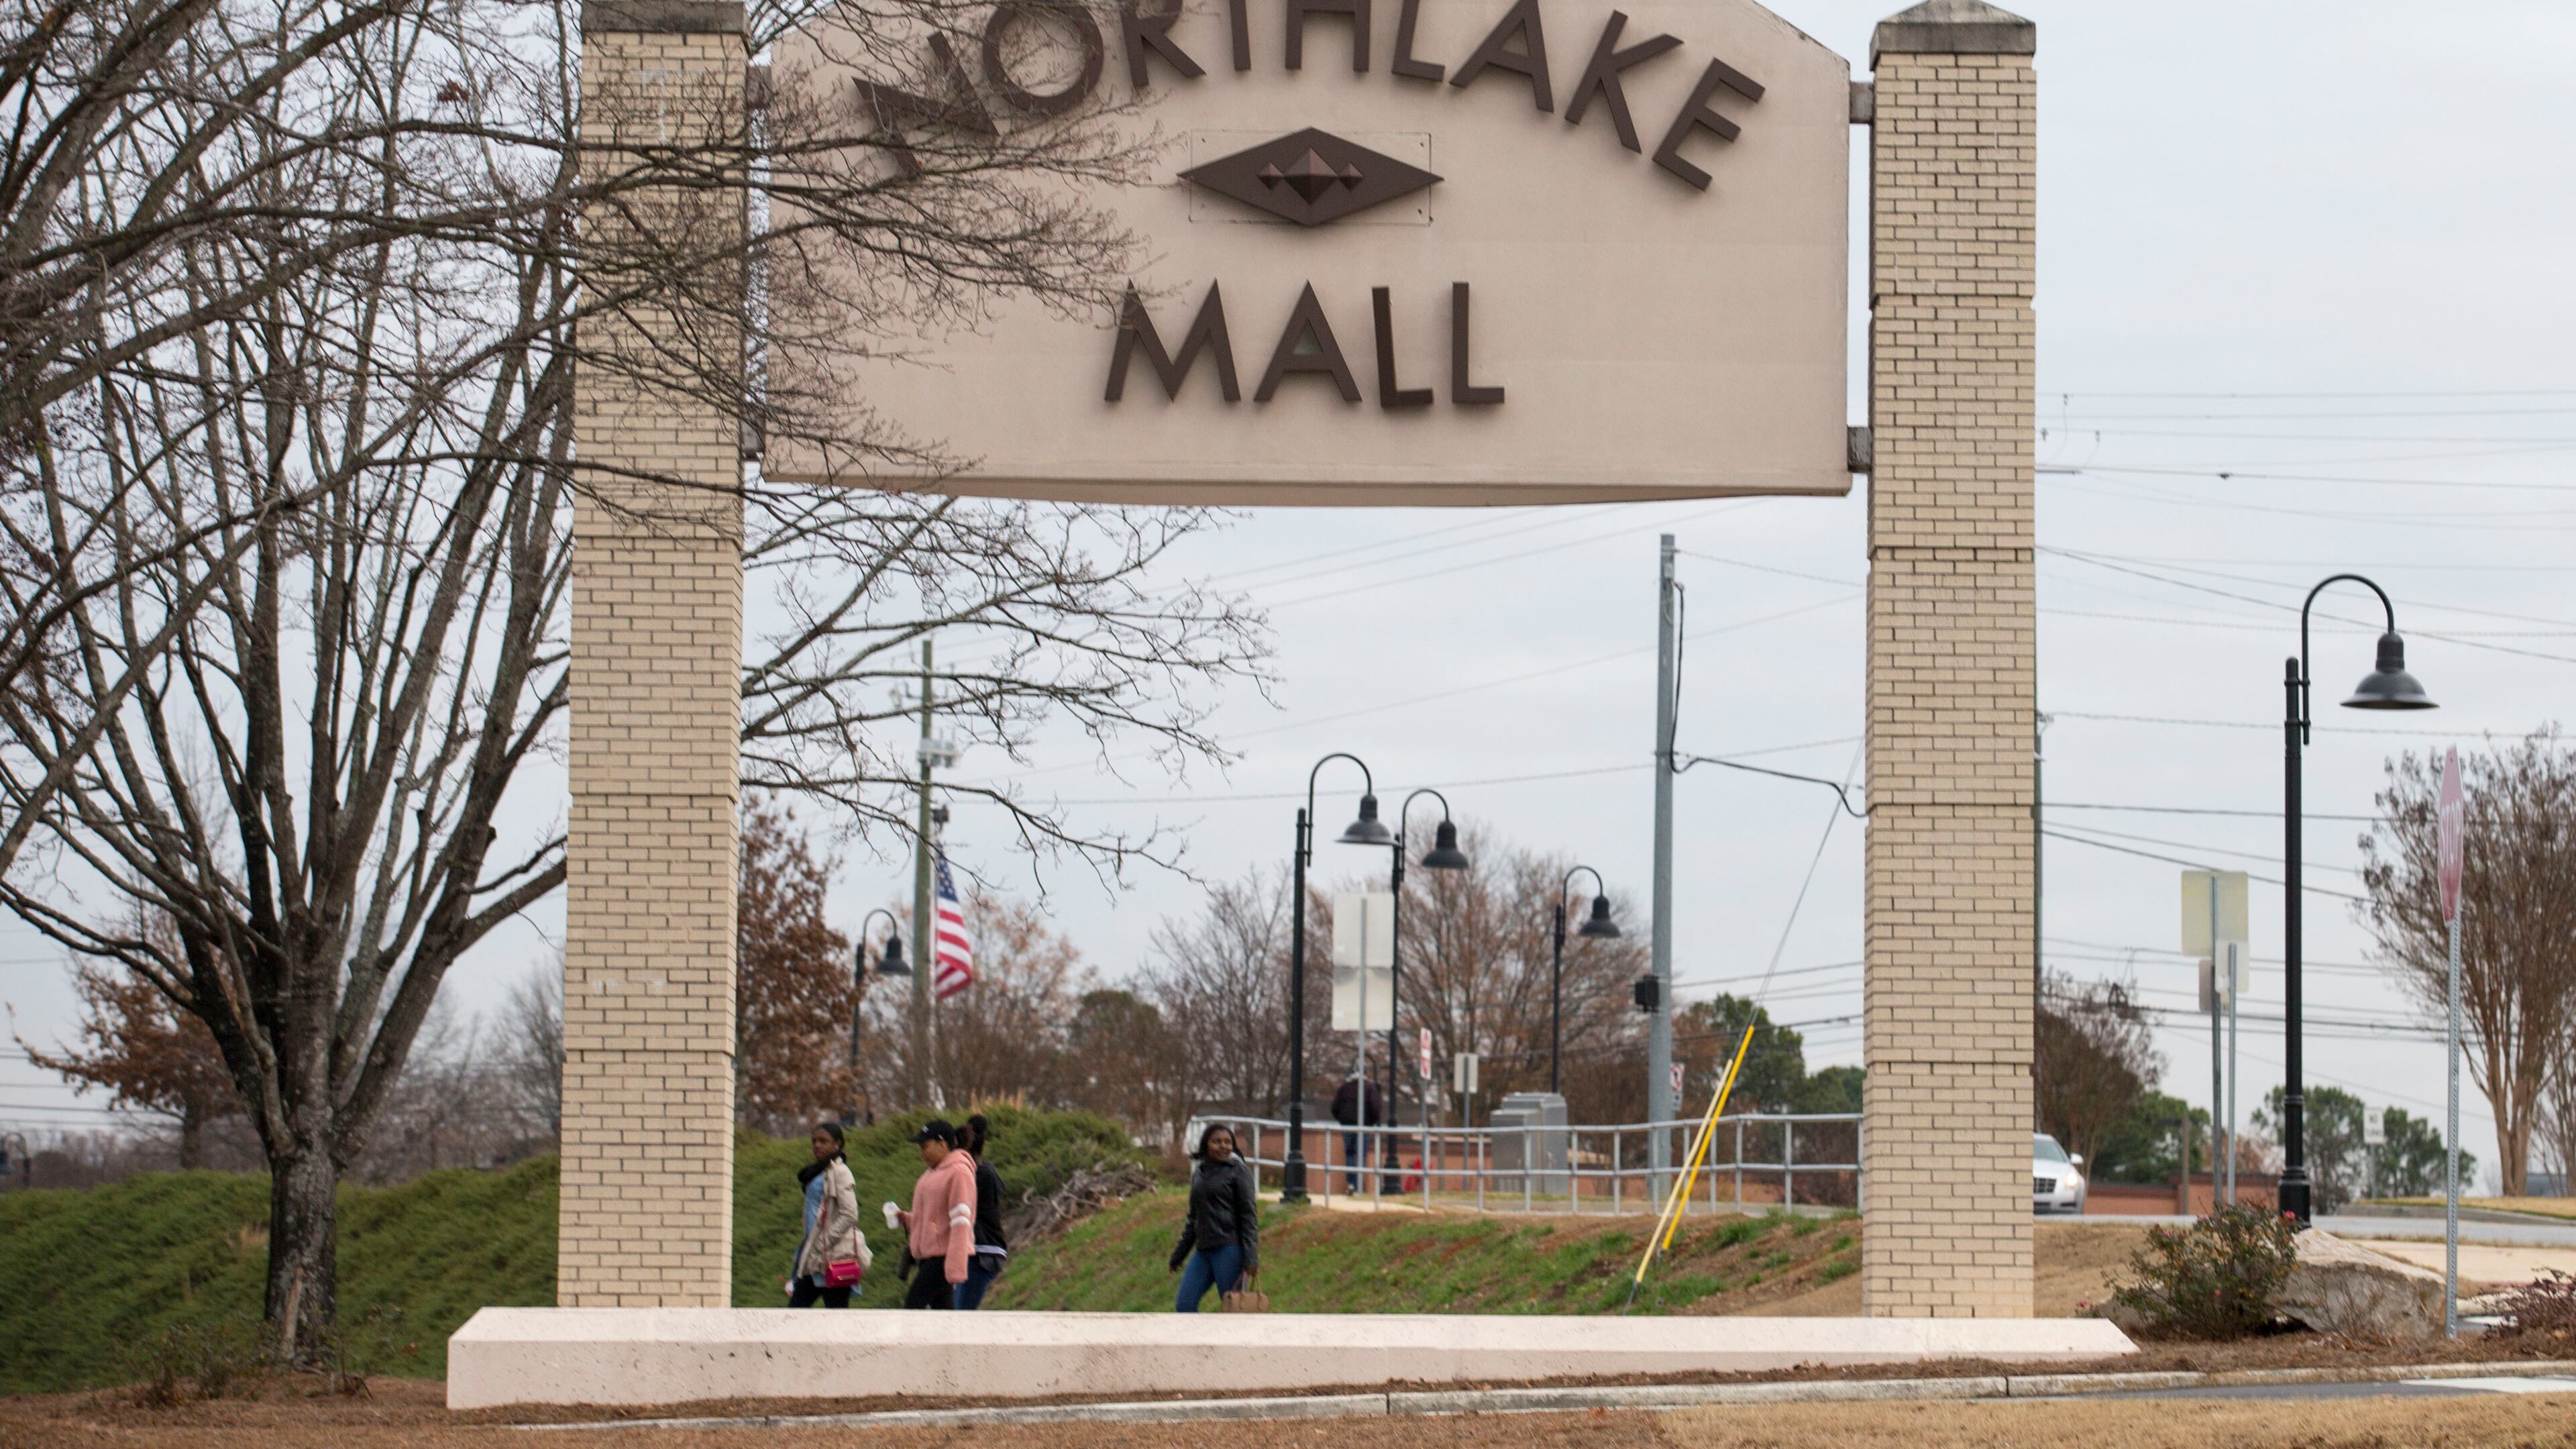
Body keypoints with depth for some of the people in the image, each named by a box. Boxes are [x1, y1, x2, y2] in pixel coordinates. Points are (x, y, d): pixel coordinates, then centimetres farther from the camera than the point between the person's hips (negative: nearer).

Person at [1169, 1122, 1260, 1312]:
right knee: (1184, 1305, -1)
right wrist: (1178, 1254, 23)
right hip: (1203, 1251, 7)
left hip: (1230, 1248, -7)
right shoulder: (1199, 1173, 16)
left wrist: (1251, 1258, -15)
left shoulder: (1238, 1171, -2)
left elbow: (1249, 1216, -7)